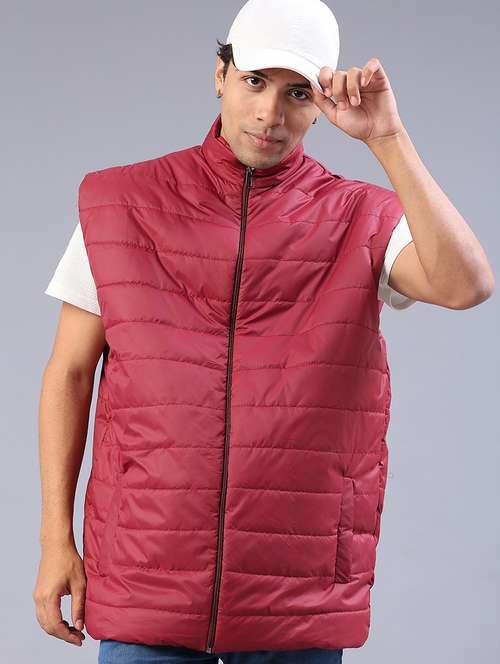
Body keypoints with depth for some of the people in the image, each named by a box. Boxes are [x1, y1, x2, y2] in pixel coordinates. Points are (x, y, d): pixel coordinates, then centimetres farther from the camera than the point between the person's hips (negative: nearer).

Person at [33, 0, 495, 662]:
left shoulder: (362, 221, 2)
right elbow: (69, 374, 7)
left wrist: (386, 138, -21)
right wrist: (57, 539, 2)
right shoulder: (120, 204, 6)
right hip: (143, 583, 1)